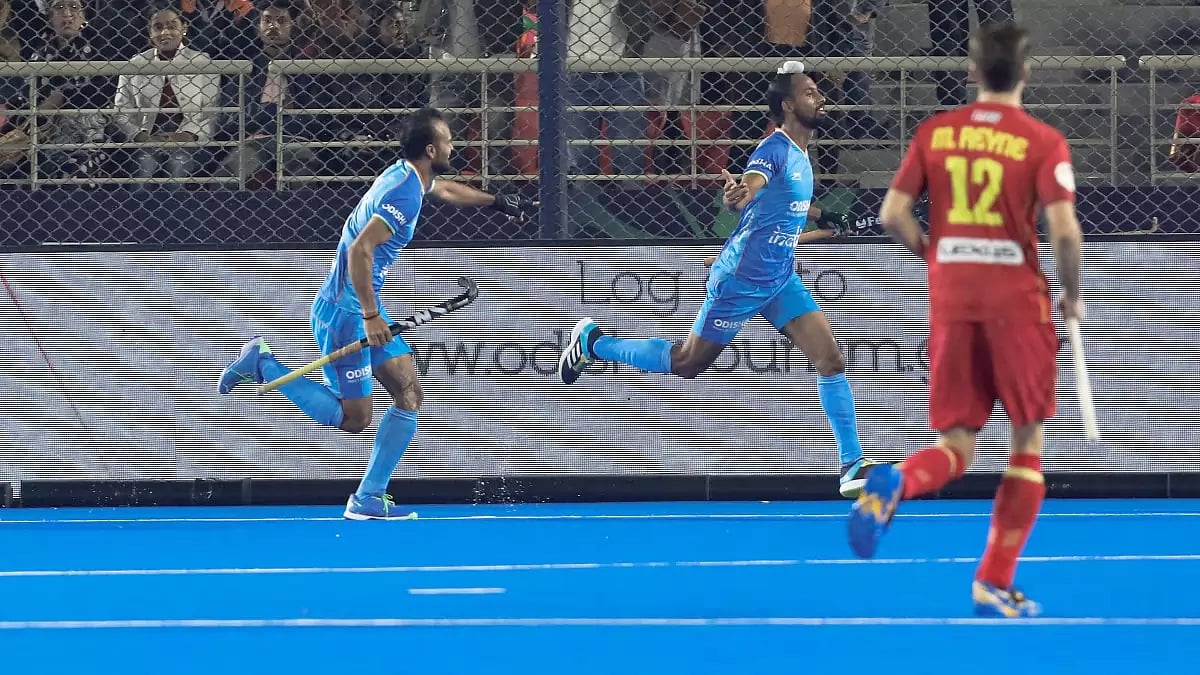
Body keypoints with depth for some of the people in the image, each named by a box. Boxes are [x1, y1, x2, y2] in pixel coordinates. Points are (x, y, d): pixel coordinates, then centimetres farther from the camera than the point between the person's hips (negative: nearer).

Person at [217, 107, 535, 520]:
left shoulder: (408, 176, 7)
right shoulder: (405, 194, -23)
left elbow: (444, 190, 33)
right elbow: (359, 250, -31)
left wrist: (497, 202, 41)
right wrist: (370, 316, -31)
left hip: (365, 308, 10)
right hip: (344, 311, -10)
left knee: (409, 393, 4)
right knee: (353, 419, -4)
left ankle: (368, 499, 6)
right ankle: (263, 362, 6)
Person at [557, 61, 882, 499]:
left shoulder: (800, 155, 11)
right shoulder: (775, 148, -18)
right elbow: (747, 189, -38)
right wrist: (736, 195, -59)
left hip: (780, 280, 8)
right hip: (741, 279, -8)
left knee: (831, 358, -8)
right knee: (685, 364, 5)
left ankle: (852, 464, -8)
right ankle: (592, 342, 26)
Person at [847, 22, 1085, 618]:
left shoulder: (935, 132, 5)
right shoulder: (1042, 142, -6)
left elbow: (892, 215, 2)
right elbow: (1064, 231, -14)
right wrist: (1072, 295, 2)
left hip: (950, 300, 3)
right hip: (1017, 300, -3)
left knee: (957, 448, 8)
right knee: (1027, 443, 10)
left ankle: (895, 482, -27)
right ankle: (994, 585, 5)